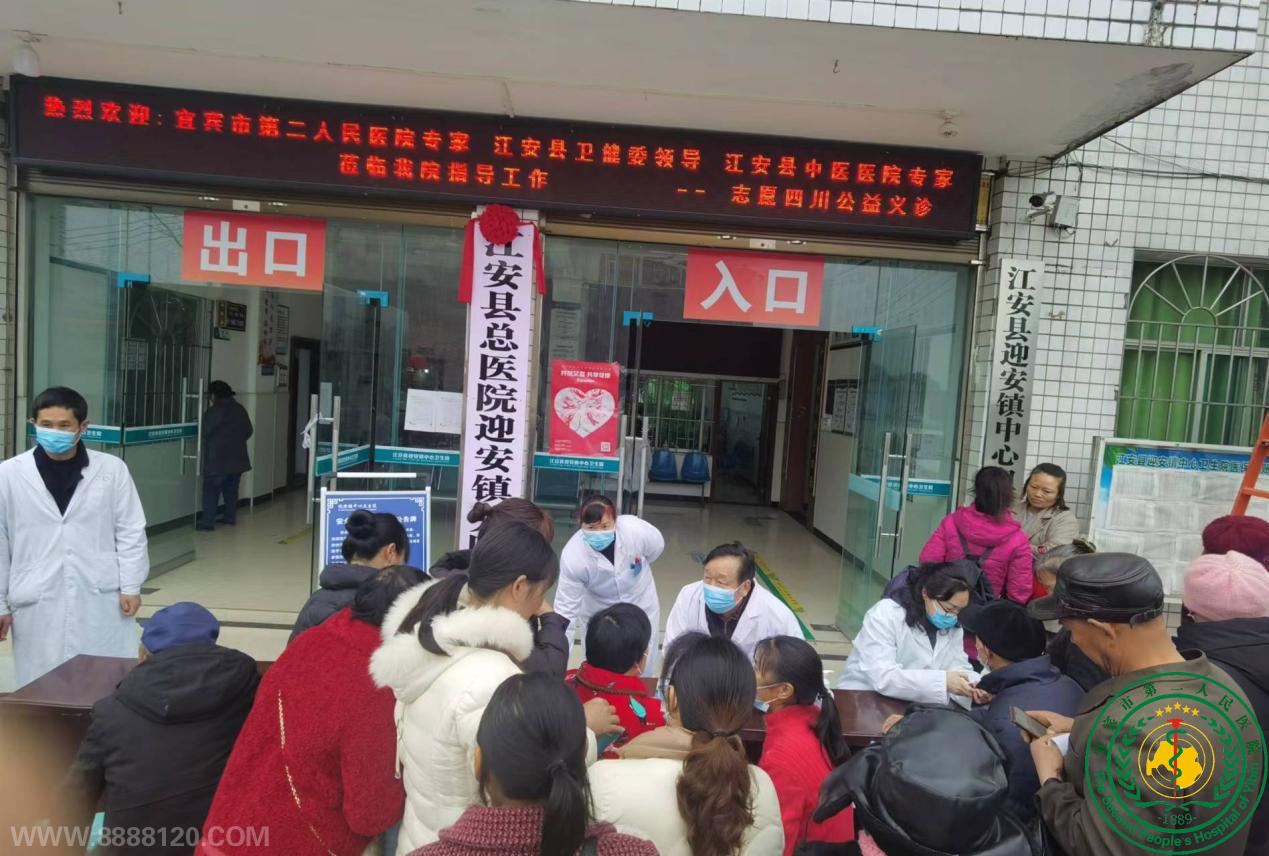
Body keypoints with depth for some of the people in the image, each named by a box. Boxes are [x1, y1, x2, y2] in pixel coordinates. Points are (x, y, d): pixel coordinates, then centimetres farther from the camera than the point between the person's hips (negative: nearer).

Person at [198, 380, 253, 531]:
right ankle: (230, 517, 20)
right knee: (231, 489, 15)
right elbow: (249, 431, 11)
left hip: (217, 459, -6)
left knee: (211, 491, -3)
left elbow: (205, 433, -10)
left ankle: (207, 522, -5)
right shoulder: (240, 409, 7)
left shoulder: (214, 411, -12)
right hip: (237, 457, 6)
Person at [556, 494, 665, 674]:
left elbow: (656, 547, -8)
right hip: (598, 614, -1)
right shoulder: (572, 557, -33)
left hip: (641, 606, 1)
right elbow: (565, 610, -25)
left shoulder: (637, 530, -33)